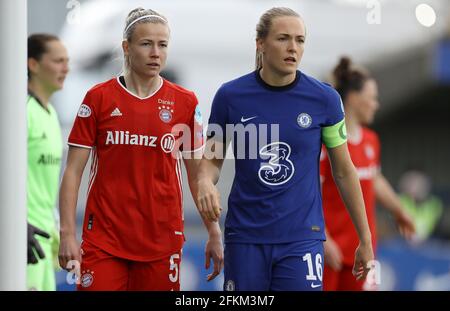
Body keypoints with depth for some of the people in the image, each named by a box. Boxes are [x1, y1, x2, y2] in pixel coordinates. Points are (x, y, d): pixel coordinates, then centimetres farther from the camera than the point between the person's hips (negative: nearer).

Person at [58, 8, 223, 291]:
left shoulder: (185, 102, 4)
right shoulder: (99, 97, 1)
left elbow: (198, 174, 9)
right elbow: (74, 170, 1)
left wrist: (214, 234, 5)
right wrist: (68, 233, -6)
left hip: (163, 240, 1)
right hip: (104, 238, -1)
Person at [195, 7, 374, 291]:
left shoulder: (324, 98, -3)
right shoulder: (230, 96, -2)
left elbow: (344, 171, 5)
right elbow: (213, 158, 9)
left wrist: (365, 241, 7)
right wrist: (206, 183, -16)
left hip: (301, 238, -1)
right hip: (245, 236, 1)